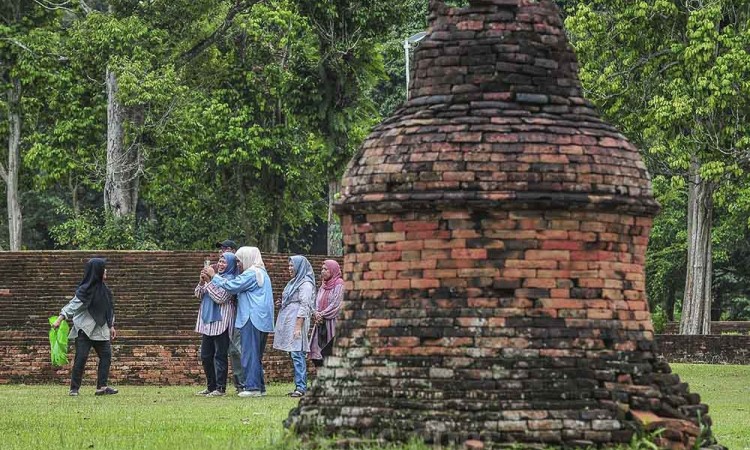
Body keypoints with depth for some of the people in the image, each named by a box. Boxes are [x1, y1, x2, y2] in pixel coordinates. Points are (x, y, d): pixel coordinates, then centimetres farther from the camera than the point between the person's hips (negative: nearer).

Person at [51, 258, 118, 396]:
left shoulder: (103, 289, 9)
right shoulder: (85, 290, -14)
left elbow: (109, 309, 17)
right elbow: (73, 305, -16)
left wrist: (111, 326, 19)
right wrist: (59, 320, -23)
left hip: (100, 329, 7)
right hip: (84, 329, -7)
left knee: (106, 355, 1)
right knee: (81, 357, -9)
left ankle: (102, 387, 5)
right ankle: (74, 389, -2)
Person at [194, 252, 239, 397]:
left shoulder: (230, 280, -8)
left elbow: (220, 298, -18)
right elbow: (198, 294, 14)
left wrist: (209, 281, -15)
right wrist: (202, 282, -4)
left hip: (221, 323, -8)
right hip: (208, 322, 8)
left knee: (220, 355, -6)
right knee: (205, 356, 11)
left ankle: (220, 388, -4)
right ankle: (211, 386, 19)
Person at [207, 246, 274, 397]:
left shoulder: (251, 273, -12)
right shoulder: (262, 273, 20)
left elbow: (232, 286, -14)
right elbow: (240, 288, 21)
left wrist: (214, 276, -4)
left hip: (252, 318, -10)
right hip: (262, 320, 10)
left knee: (250, 353, -8)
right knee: (257, 355, 14)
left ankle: (252, 387, -10)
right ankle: (260, 387, 15)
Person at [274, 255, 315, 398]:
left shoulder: (306, 284, -9)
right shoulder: (294, 282, 20)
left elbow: (304, 307, -14)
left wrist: (298, 327, -19)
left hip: (297, 322, -9)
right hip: (288, 323, 9)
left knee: (297, 354, -12)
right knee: (294, 355, 7)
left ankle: (301, 387, -14)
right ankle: (299, 386, 8)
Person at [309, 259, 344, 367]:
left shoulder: (339, 285, -6)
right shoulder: (323, 286, 18)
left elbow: (336, 304, -13)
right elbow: (317, 302, 15)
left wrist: (322, 315, -10)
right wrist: (316, 313, -5)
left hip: (332, 322, -8)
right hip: (321, 323, 8)